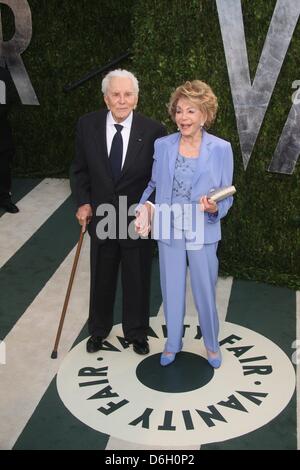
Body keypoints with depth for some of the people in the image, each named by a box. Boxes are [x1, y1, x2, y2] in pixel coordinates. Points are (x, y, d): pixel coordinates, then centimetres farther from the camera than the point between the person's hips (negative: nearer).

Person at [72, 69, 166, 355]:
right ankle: (98, 330, 42)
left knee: (137, 280, 13)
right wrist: (83, 202, -7)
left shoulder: (153, 130, -13)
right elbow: (80, 170, 4)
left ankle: (136, 333, 37)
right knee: (101, 278, 18)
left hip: (138, 219, -1)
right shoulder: (87, 125, -7)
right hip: (101, 216, 2)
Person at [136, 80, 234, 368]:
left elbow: (226, 196, -4)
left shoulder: (221, 149, -9)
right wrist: (144, 208, -9)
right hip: (168, 230, 2)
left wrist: (214, 208, -24)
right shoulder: (162, 145, -3)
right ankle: (173, 342, 38)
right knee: (171, 290, 15)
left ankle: (211, 344, 37)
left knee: (205, 291, 11)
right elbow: (154, 185, 9)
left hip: (202, 232, -2)